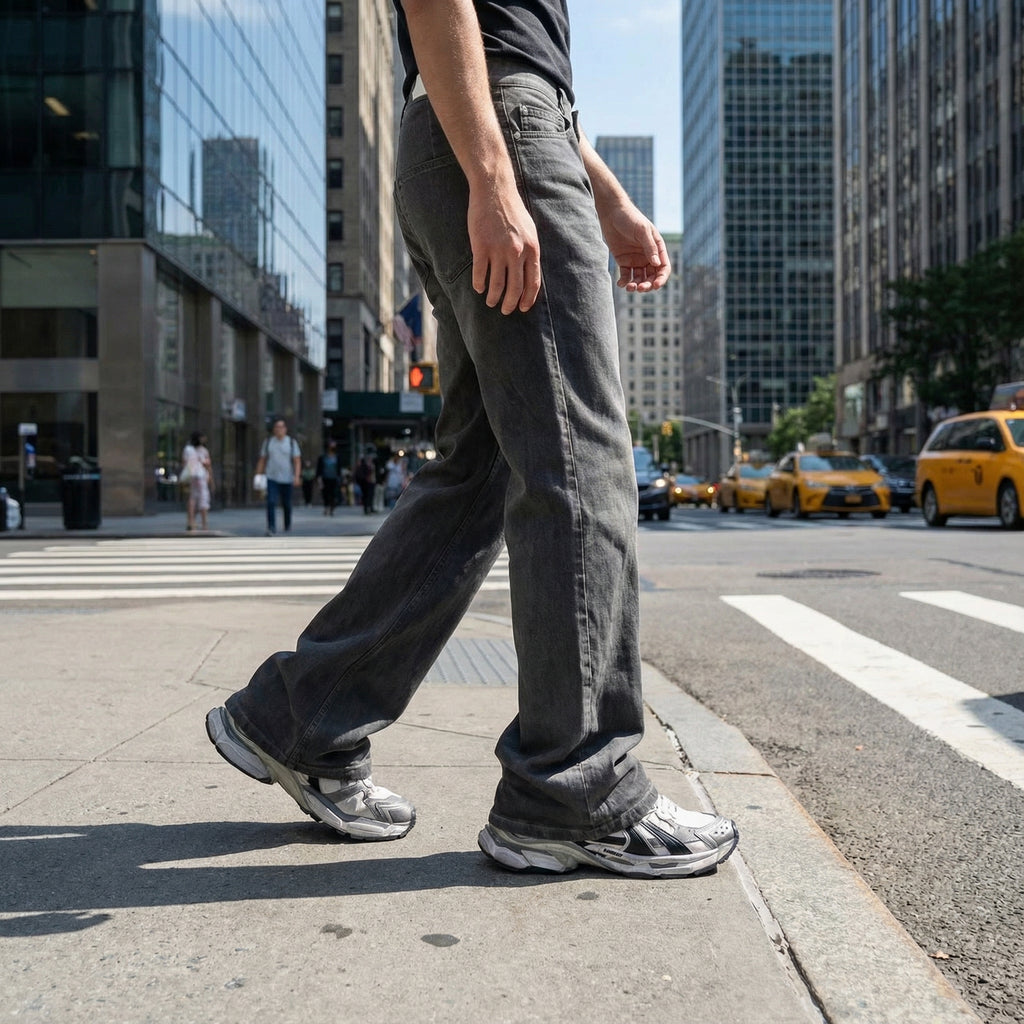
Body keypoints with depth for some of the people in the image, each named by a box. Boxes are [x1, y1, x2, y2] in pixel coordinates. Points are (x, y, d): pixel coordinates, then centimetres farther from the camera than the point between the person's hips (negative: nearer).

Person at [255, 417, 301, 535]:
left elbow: (297, 461, -2)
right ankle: (271, 528, -15)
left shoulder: (292, 442, 3)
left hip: (287, 479, 0)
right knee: (271, 502, -15)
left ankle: (287, 525, 30)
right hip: (272, 478, 0)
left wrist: (297, 476, -14)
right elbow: (262, 460, 10)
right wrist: (258, 476, 5)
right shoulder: (268, 442, 7)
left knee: (286, 504, 9)